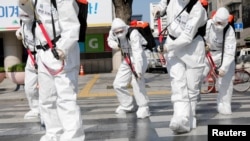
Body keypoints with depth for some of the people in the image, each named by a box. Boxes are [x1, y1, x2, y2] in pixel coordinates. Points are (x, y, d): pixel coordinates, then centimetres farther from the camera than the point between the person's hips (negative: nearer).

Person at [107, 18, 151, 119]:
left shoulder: (133, 34, -30)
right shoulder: (113, 33, -10)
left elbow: (137, 53, -37)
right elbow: (110, 40, 12)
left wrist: (138, 70, -45)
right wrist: (115, 45, -12)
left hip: (139, 60, -7)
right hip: (126, 60, 7)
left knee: (137, 82, -27)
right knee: (118, 84, 8)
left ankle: (143, 108, -15)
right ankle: (127, 105, 29)